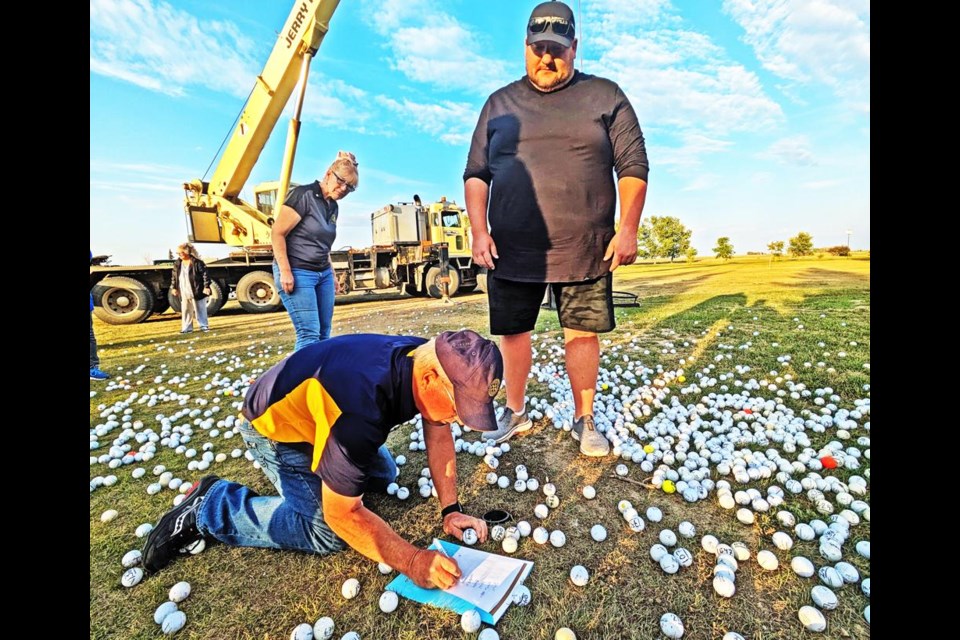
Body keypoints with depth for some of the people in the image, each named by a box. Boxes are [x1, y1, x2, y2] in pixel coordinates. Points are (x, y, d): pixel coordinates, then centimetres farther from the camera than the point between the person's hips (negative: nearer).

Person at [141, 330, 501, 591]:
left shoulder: (430, 360, -20)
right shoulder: (361, 408, -43)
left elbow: (438, 433, -6)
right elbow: (342, 515, -30)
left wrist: (451, 509, -10)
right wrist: (413, 561, -28)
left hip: (316, 410, 7)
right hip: (275, 423, -7)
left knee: (383, 475, 13)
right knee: (329, 533, -15)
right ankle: (209, 507, 1)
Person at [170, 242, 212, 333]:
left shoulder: (197, 262, -11)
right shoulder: (177, 264, 9)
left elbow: (205, 274, -13)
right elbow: (174, 277, 18)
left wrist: (206, 286, -18)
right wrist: (173, 287, 14)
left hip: (196, 292, -6)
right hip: (184, 294, 6)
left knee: (199, 310, 1)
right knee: (185, 311, 10)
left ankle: (204, 326, 10)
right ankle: (186, 328, 17)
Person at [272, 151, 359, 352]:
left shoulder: (333, 206, 13)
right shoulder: (303, 194, -10)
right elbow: (277, 234, -13)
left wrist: (332, 274, 20)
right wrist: (285, 272, -18)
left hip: (323, 273, 8)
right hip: (297, 273, -8)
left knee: (323, 334, 6)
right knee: (309, 333, -11)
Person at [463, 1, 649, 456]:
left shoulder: (604, 96, 10)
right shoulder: (500, 104, 15)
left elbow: (632, 166, 6)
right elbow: (475, 174, 11)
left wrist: (628, 228, -6)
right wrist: (479, 231, -2)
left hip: (585, 251, -1)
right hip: (511, 251, 2)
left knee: (582, 333, 3)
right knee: (513, 331, 7)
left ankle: (584, 421, 23)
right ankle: (515, 413, 27)